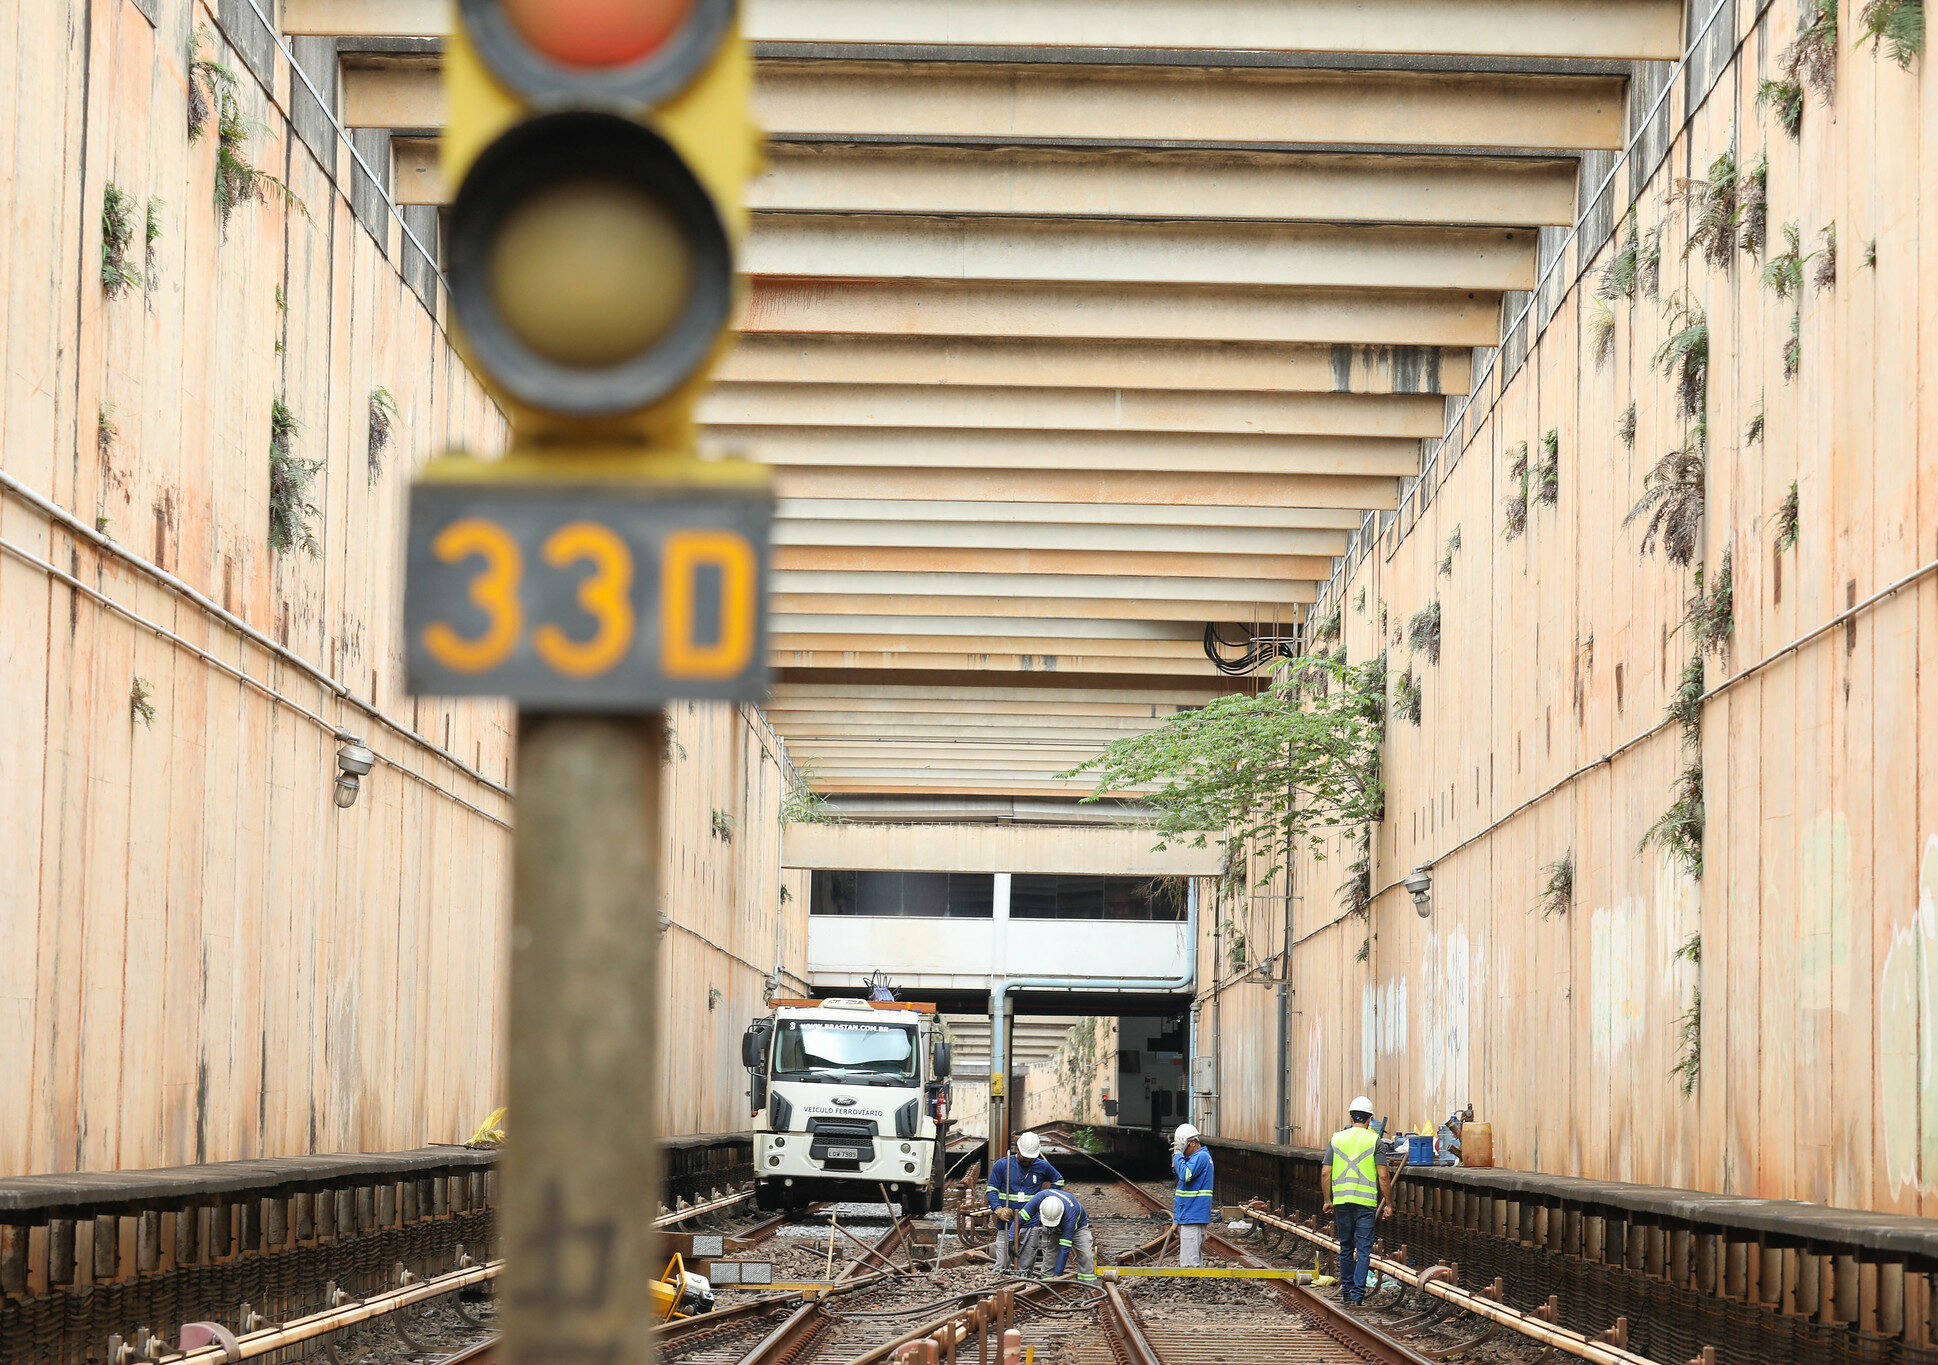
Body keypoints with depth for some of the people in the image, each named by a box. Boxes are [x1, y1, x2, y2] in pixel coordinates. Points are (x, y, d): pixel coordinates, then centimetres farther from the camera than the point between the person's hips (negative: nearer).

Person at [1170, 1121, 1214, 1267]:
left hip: (1193, 1217, -11)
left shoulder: (1202, 1157, -14)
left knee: (1188, 1263, -12)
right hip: (1187, 1217, 11)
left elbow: (1185, 1175, -27)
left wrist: (1178, 1154, -17)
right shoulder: (1195, 1157, 18)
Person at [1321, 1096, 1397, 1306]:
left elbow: (1326, 1173, 5)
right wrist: (1388, 1204, 2)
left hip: (1341, 1200, 3)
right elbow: (1383, 1176, -6)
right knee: (1364, 1248, 0)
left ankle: (1347, 1290, 20)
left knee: (1346, 1247, 15)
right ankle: (1358, 1293, -6)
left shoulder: (1337, 1138, 6)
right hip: (1366, 1201, -3)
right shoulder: (1374, 1140, -3)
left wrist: (1328, 1201, 15)